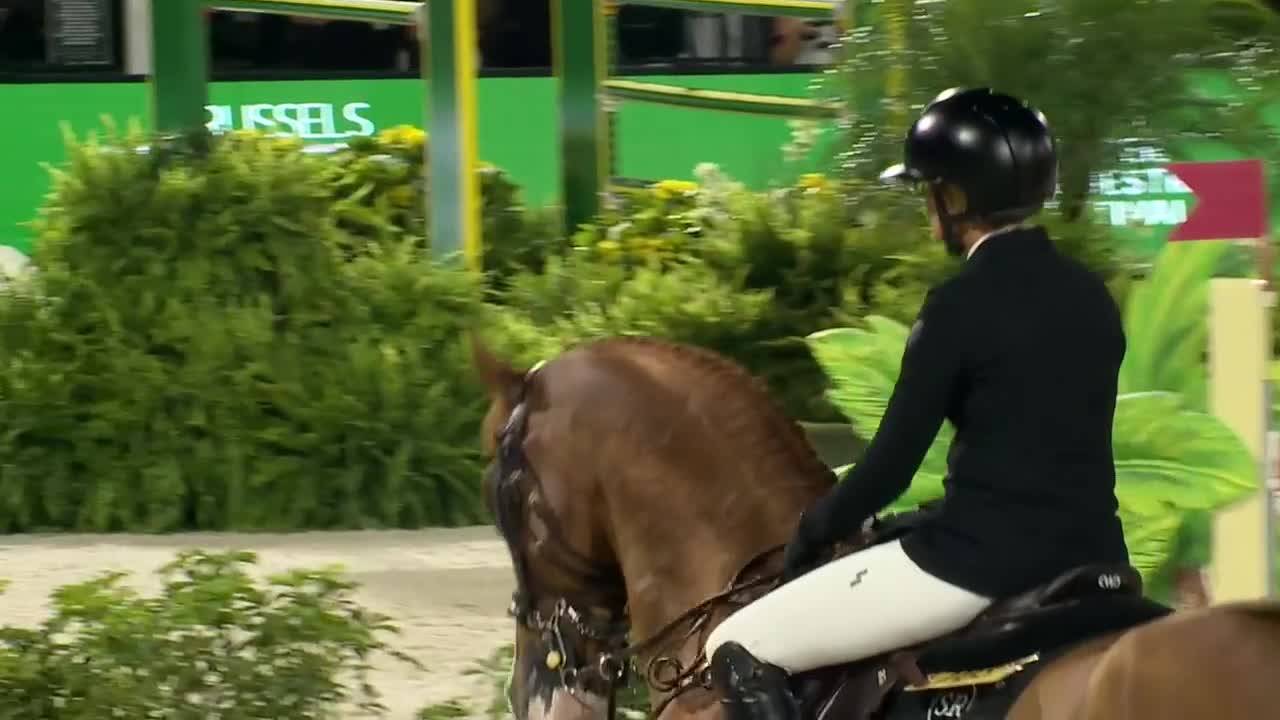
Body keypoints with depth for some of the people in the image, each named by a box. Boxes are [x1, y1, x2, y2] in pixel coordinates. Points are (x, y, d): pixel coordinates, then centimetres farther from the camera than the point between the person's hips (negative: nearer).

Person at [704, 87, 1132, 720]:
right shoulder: (1091, 296, 9)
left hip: (983, 558, -7)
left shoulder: (963, 306, -13)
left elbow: (891, 466, -10)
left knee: (739, 650, 2)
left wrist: (813, 532, 8)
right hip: (1090, 562, 7)